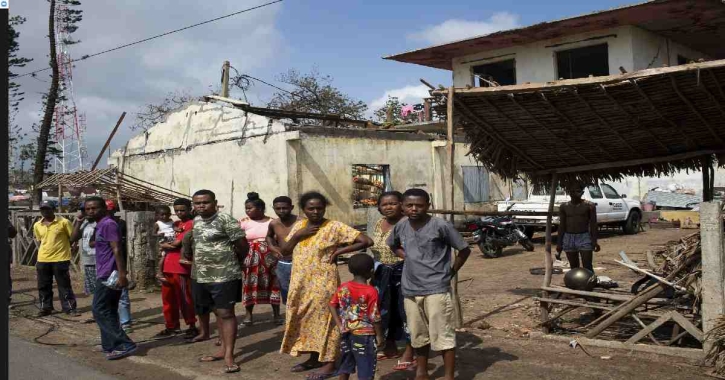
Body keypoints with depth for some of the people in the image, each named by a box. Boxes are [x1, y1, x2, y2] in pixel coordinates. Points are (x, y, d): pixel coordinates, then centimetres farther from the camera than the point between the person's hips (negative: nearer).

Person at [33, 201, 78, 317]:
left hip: (60, 259, -5)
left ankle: (70, 308, 10)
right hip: (42, 260, 5)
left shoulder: (64, 222, -9)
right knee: (43, 286, 12)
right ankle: (45, 308, 25)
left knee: (64, 285, 2)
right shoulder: (37, 225, 7)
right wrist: (43, 252, 16)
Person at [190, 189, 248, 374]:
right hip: (200, 276, 7)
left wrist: (233, 263, 4)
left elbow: (242, 244, -11)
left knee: (226, 313, -6)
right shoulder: (196, 221, 10)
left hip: (224, 275, -7)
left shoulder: (225, 219, -14)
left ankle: (229, 354, -5)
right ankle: (223, 349, 20)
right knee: (218, 312, 13)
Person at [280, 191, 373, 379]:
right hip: (300, 283, 6)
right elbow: (284, 251, 7)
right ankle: (313, 358, 28)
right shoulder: (298, 226, 7)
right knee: (305, 320, 14)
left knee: (324, 320, -2)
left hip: (323, 282, -6)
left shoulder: (334, 227, -10)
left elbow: (367, 241, -14)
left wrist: (339, 251, -13)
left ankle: (329, 364, 7)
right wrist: (298, 235, -8)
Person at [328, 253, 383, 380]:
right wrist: (379, 335, -4)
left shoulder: (343, 288, -1)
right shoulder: (371, 291, -17)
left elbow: (332, 305, 5)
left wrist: (340, 325, 7)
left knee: (345, 367, 18)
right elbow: (374, 317, -15)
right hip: (365, 335, -5)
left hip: (347, 333, 5)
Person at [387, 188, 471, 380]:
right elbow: (392, 245, 23)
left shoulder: (440, 226, -13)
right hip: (410, 290, 5)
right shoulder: (400, 227, 2)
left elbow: (464, 250, -4)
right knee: (418, 335, 17)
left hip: (436, 289, -5)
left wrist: (450, 273, 0)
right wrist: (408, 257, 8)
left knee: (443, 335, -1)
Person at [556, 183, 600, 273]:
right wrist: (559, 243, 5)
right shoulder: (564, 207, 5)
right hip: (568, 238, 3)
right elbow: (562, 226, 8)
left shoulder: (589, 205, -3)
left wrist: (594, 241, -11)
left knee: (587, 267, -6)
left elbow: (593, 224, -3)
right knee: (574, 267, 10)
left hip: (584, 238, -3)